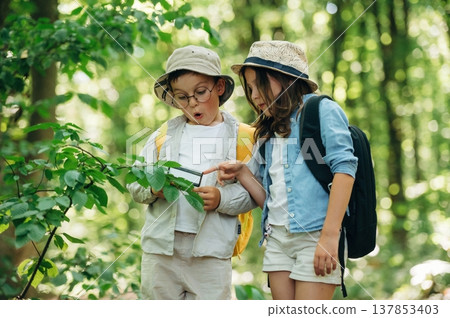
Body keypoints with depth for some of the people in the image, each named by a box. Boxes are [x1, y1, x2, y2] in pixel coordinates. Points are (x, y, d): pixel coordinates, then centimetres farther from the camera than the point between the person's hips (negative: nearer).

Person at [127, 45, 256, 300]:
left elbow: (252, 193, -3)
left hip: (211, 249, -2)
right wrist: (153, 188, -13)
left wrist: (221, 199, -20)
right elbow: (135, 184, 8)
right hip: (161, 244, 3)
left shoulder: (239, 136, 6)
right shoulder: (164, 134, 13)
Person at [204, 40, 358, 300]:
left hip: (315, 236, -7)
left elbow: (344, 169, -12)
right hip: (277, 238, 7)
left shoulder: (322, 111, 0)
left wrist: (330, 235, -19)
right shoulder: (269, 134, 22)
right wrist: (242, 172, 1)